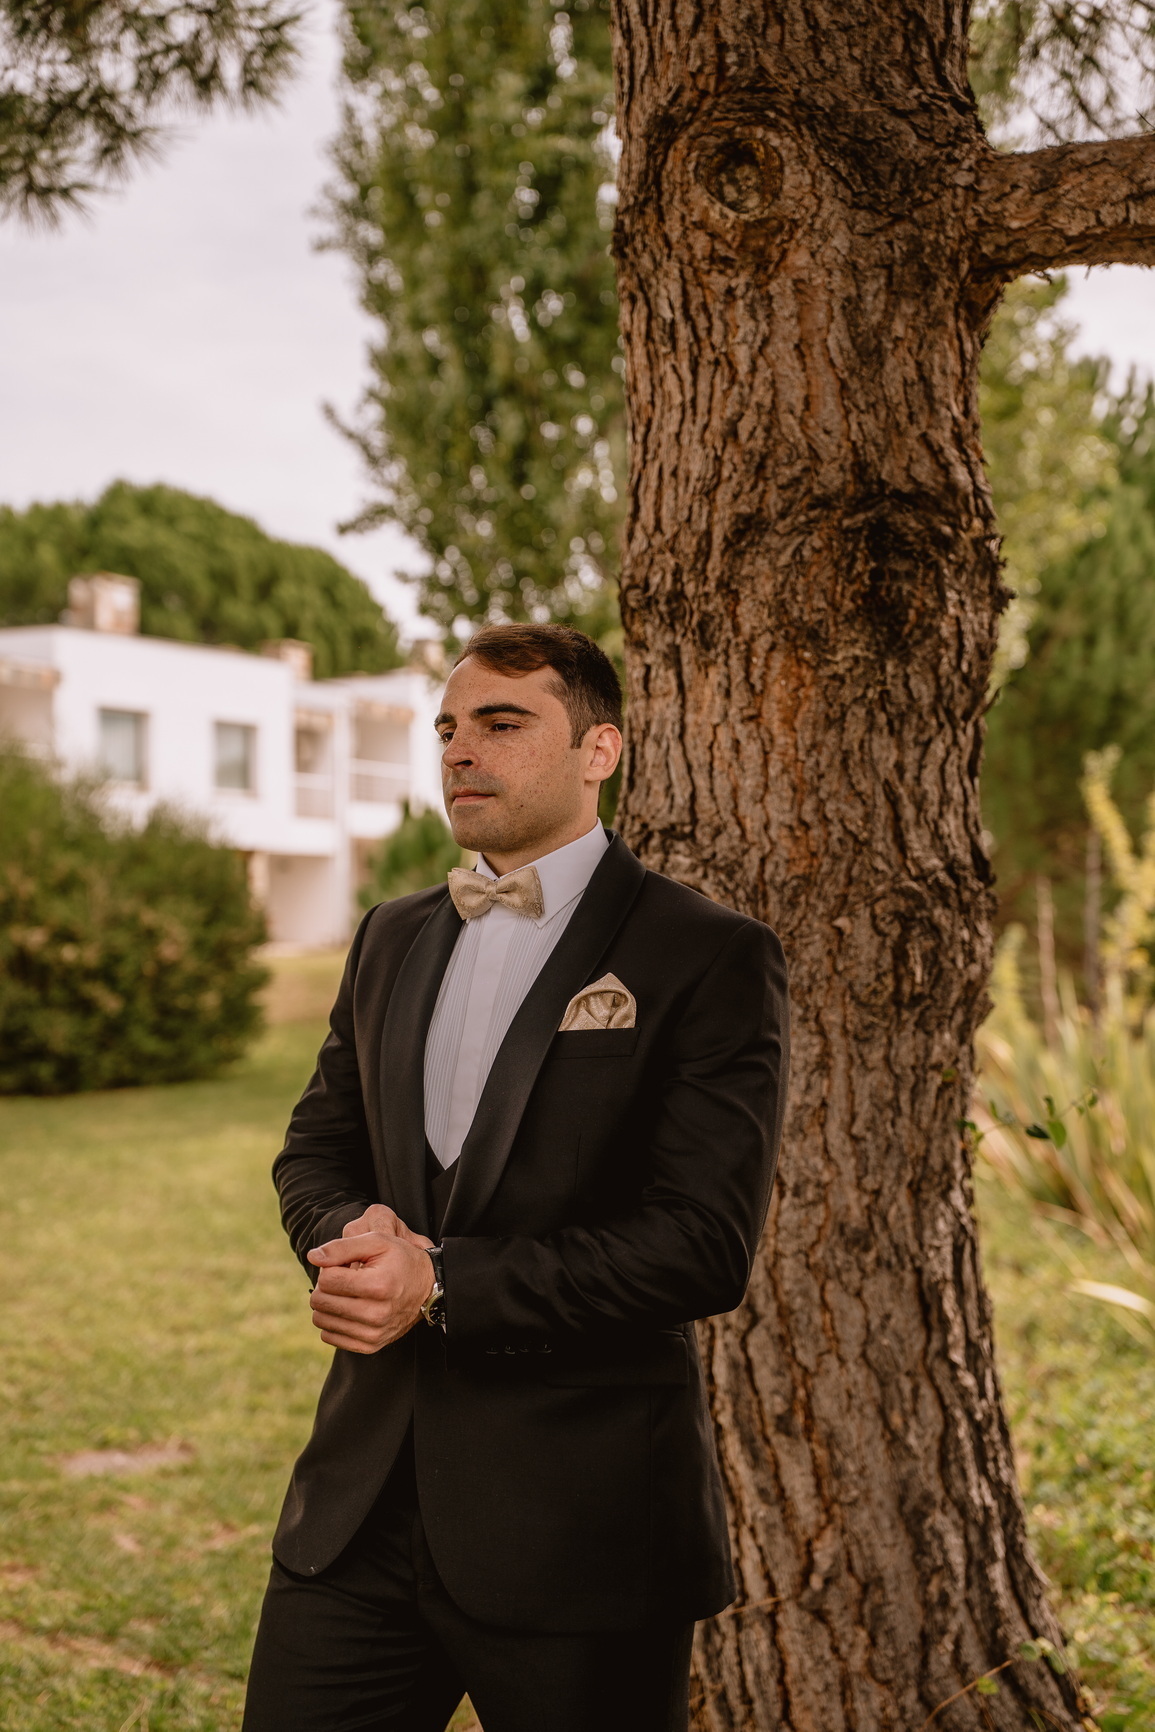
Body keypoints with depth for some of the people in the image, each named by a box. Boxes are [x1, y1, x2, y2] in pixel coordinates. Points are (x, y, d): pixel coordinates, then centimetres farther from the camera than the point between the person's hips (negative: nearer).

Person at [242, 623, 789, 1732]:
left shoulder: (710, 959, -8)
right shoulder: (391, 940, 13)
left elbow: (702, 1245, -15)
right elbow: (315, 1148, 18)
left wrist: (443, 1285, -19)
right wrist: (351, 1236, -7)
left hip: (580, 1520, -5)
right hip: (362, 1502, 5)